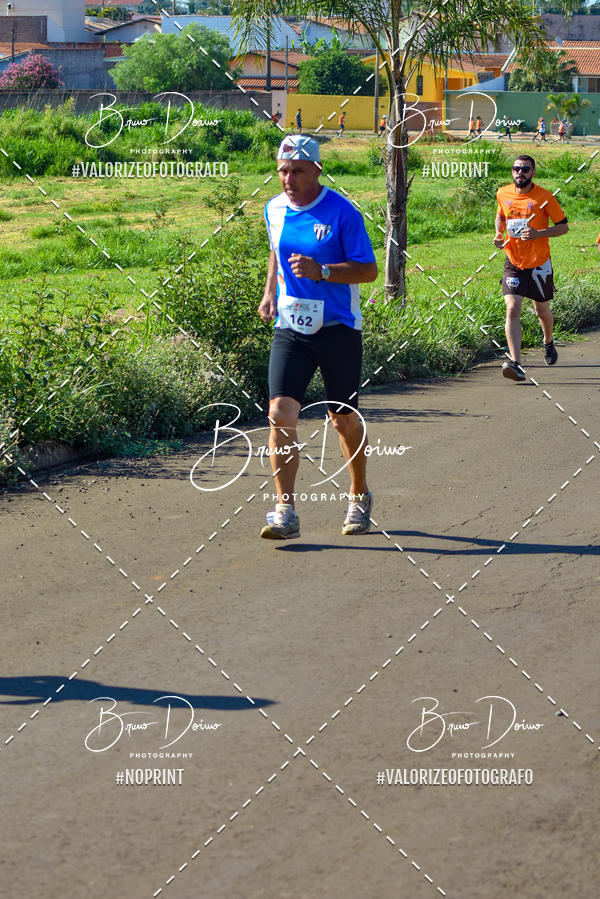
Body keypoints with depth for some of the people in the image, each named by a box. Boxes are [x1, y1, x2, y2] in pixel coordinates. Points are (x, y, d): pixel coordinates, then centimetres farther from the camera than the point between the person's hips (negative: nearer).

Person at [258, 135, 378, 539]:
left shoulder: (342, 212, -11)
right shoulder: (275, 209, 6)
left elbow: (369, 269, -11)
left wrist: (320, 271, -24)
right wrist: (271, 290, 12)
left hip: (338, 328, -3)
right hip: (290, 328, 3)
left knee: (344, 419, 8)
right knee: (281, 413, -13)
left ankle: (360, 496, 32)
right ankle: (286, 512, -12)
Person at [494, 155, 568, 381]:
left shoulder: (544, 197, -10)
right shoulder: (503, 194, 1)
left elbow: (563, 226, -6)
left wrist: (538, 233, -22)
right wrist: (498, 234, 2)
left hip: (539, 263, -2)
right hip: (513, 263, 2)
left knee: (542, 311, 14)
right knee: (512, 309, -16)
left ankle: (548, 343, 48)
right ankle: (515, 363, -24)